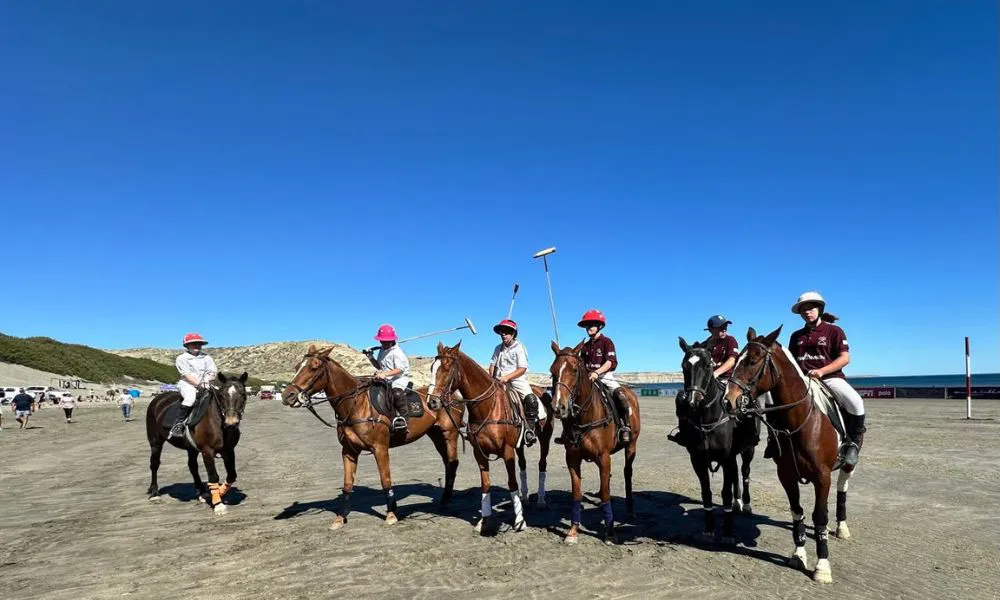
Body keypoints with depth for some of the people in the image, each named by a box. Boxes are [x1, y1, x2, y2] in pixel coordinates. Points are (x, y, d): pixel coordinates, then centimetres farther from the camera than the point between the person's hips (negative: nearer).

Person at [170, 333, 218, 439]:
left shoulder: (206, 358, 16)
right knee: (190, 398, -35)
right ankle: (177, 425, -32)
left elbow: (213, 372, 9)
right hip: (187, 384, -4)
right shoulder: (182, 358, 4)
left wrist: (207, 381, -12)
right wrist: (199, 384, -17)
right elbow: (186, 375, -7)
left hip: (205, 385, 4)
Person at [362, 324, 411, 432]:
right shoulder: (382, 351, 14)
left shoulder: (397, 352, -11)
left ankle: (402, 419, -35)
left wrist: (385, 373, -35)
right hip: (385, 380, 9)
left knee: (397, 393, -35)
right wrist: (371, 357, 6)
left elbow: (400, 369, -21)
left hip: (399, 379, -9)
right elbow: (379, 366, 24)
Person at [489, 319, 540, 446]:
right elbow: (493, 364, 17)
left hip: (517, 379, -5)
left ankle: (530, 429, -23)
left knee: (531, 399, -29)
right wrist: (492, 379, -1)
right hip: (499, 381, 5)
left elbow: (522, 369, -10)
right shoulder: (498, 348, 15)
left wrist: (507, 377, -21)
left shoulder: (519, 348, -2)